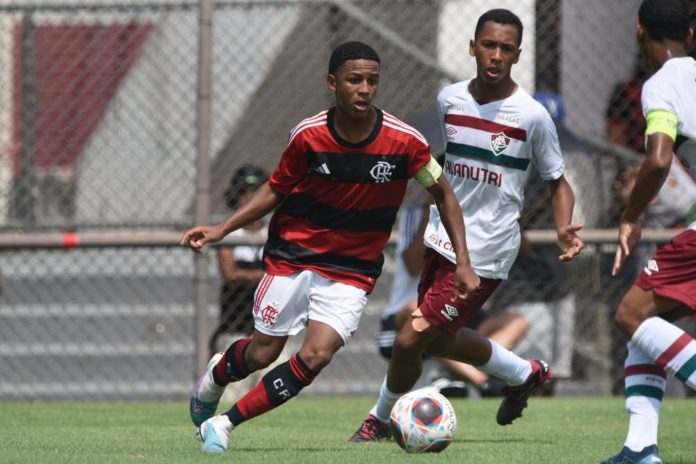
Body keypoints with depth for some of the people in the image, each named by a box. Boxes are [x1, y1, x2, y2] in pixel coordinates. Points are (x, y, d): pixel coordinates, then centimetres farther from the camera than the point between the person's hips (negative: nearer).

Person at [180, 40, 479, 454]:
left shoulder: (404, 141, -15)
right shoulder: (308, 136, -13)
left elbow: (443, 193, 0)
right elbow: (276, 190, 2)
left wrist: (463, 262, -5)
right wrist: (222, 230, -8)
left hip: (354, 271, 0)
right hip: (293, 257, 0)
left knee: (316, 357, -17)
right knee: (263, 354, 6)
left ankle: (223, 425, -4)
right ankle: (215, 377, 43)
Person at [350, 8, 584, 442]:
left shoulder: (532, 115, -13)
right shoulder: (449, 99, 1)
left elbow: (558, 181, -2)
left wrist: (564, 230, -19)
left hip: (485, 251, -6)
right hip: (442, 239, 6)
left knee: (411, 339, -9)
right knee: (439, 339, 21)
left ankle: (381, 419, 18)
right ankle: (525, 373, 44)